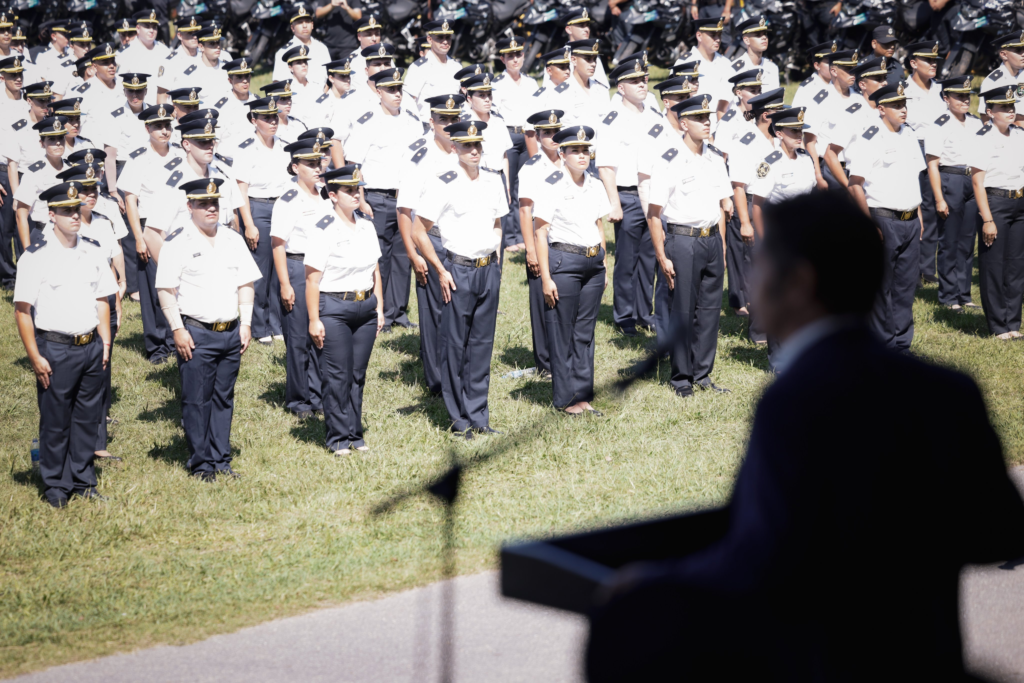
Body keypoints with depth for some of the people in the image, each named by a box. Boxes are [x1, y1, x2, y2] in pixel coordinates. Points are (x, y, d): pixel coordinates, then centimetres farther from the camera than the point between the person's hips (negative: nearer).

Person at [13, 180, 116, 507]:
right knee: (55, 421, 3)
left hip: (91, 348, 4)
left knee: (87, 418, 11)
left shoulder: (93, 251, 7)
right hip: (55, 349, -4)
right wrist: (35, 357, -11)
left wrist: (105, 343, 9)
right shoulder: (36, 256, -9)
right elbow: (22, 311, -9)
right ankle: (56, 486, 16)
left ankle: (83, 480, 25)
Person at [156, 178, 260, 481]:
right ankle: (201, 464, 6)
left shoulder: (233, 240, 12)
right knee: (196, 400, -2)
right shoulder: (177, 242, -5)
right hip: (196, 333, -5)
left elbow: (245, 284, 15)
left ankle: (221, 459, 18)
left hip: (231, 332, 5)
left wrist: (246, 324, 8)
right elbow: (166, 290, -7)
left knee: (224, 397, 10)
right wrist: (178, 330, -12)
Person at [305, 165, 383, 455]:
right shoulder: (323, 230, -11)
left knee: (358, 374, 10)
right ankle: (338, 438, 8)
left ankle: (355, 434, 19)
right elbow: (312, 279, -12)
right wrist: (314, 320, -13)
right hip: (333, 309, -6)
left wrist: (379, 307, 13)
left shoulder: (366, 225, 9)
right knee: (337, 376, -2)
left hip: (365, 307, 6)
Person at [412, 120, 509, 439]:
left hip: (489, 269, 5)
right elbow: (419, 232, -7)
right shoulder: (442, 185, -9)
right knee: (455, 346, 1)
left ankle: (478, 415, 16)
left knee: (482, 343, 8)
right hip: (459, 270, -5)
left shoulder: (493, 182, 8)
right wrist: (441, 271, -9)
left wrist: (495, 260, 11)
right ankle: (459, 419, 10)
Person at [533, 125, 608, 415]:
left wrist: (604, 267, 15)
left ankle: (583, 394, 16)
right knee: (563, 334, 0)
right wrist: (546, 277, -13)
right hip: (563, 262, -6)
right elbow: (540, 233, -9)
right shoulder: (552, 187, -9)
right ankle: (566, 399, 9)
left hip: (593, 261, 6)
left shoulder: (595, 186, 10)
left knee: (586, 332, 9)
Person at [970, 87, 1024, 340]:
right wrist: (987, 220, -16)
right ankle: (998, 326, 9)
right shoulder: (983, 139, -9)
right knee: (993, 267, 1)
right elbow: (977, 182, -12)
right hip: (995, 203, -6)